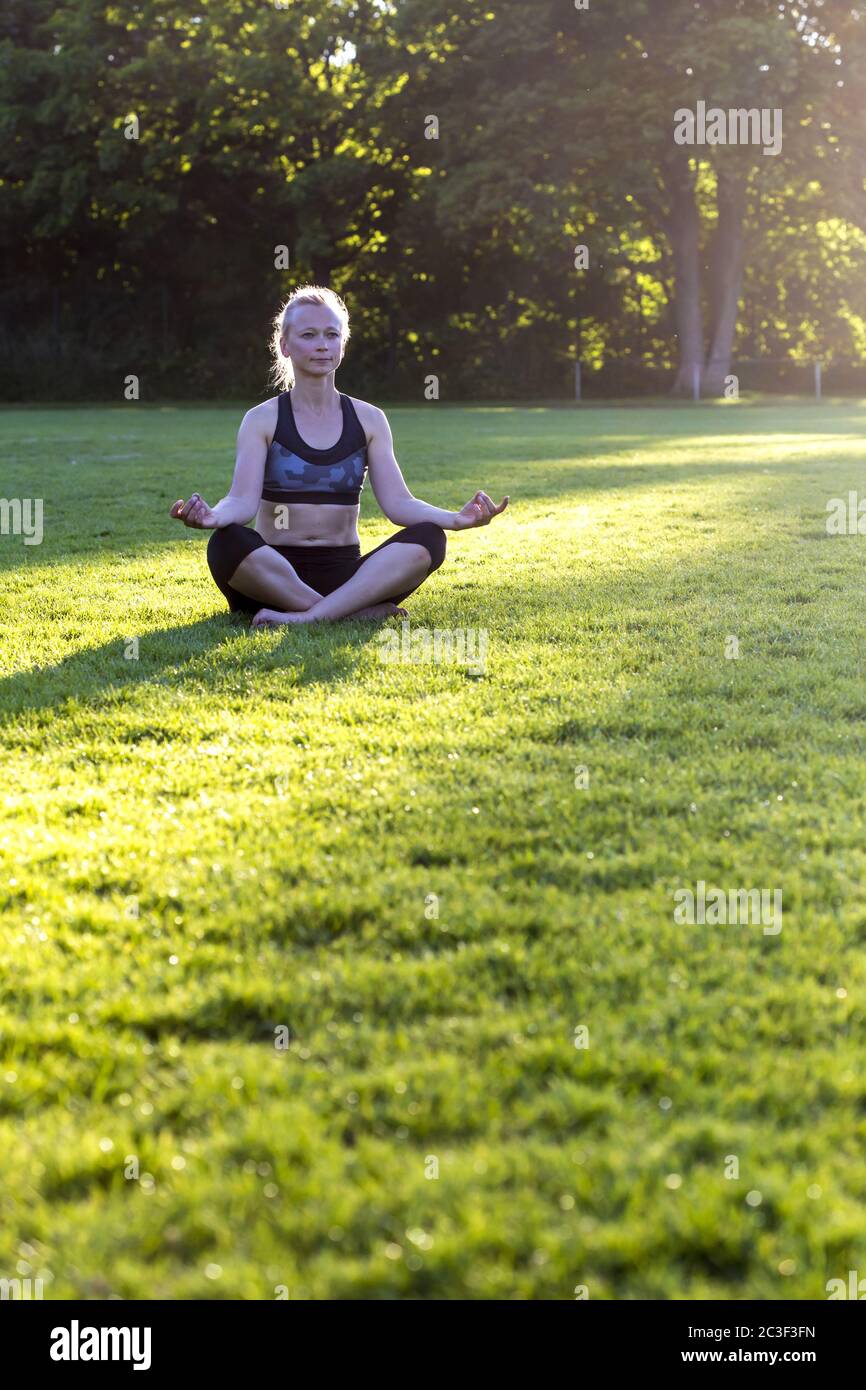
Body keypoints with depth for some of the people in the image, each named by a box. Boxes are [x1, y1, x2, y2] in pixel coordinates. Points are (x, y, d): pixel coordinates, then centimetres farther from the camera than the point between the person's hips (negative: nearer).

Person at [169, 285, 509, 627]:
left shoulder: (369, 420, 10)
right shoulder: (262, 420, 2)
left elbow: (397, 502, -1)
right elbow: (243, 501, -12)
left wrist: (457, 519, -22)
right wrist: (213, 516, -37)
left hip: (344, 574, 2)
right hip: (275, 573, -2)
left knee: (428, 538, -25)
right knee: (227, 543, -36)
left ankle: (308, 616, -35)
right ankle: (363, 610, -32)